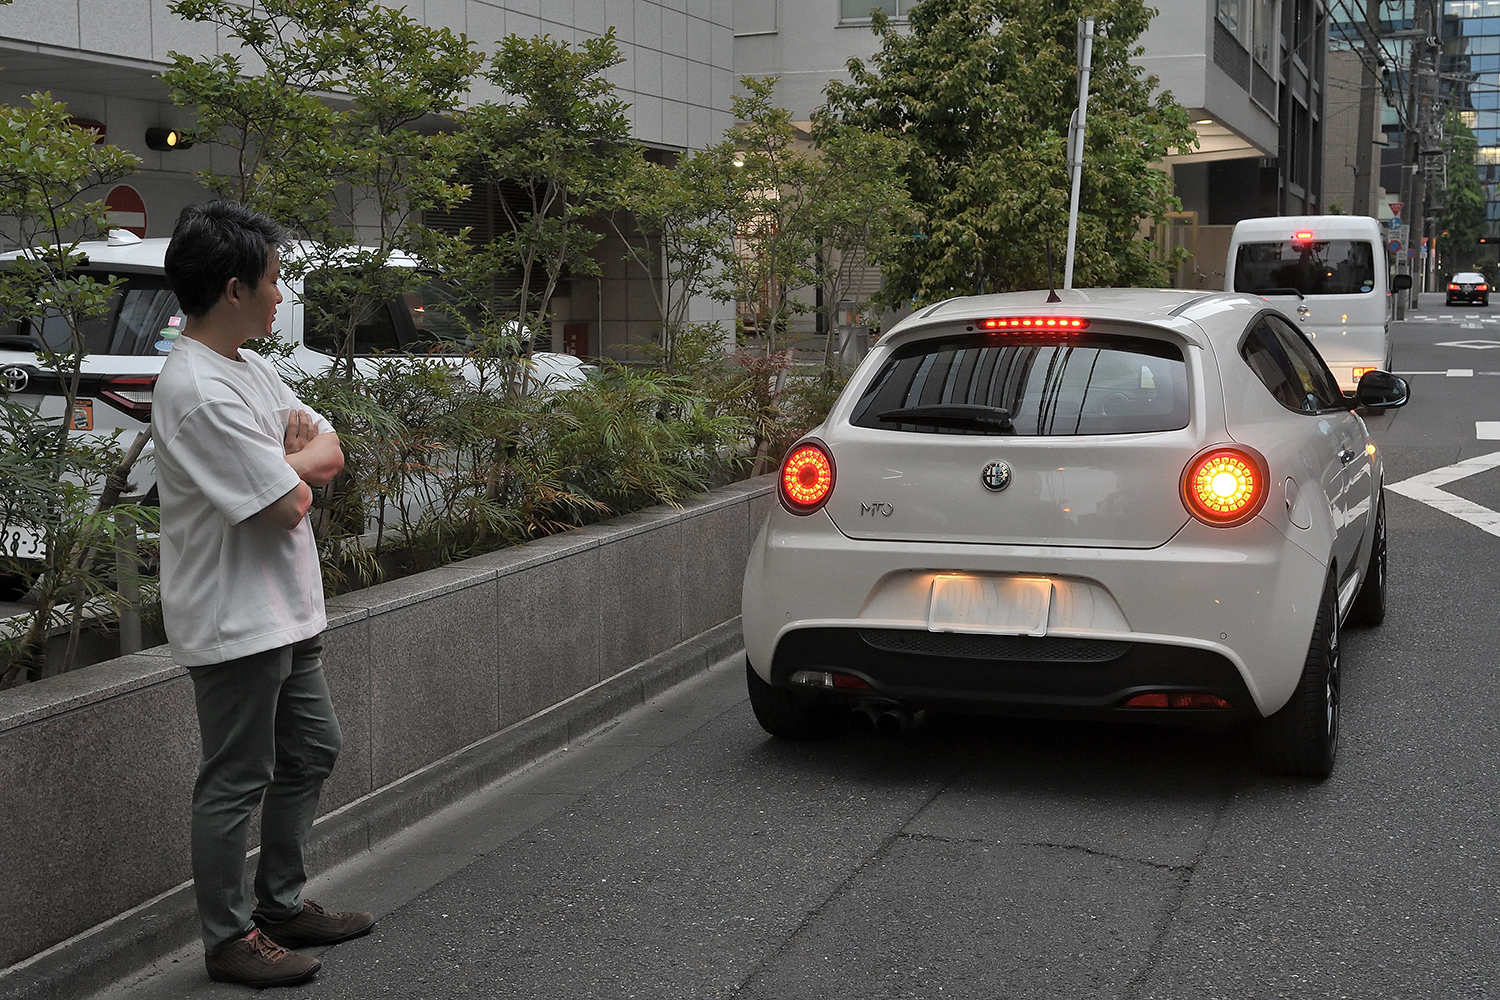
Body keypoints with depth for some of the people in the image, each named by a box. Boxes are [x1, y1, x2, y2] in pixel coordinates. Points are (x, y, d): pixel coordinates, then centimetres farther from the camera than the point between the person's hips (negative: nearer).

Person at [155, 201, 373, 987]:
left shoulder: (249, 368, 9)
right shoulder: (198, 390, -23)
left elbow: (331, 455, 7)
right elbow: (289, 503, -24)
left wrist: (286, 458, -12)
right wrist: (298, 460, -4)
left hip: (285, 611, 10)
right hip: (235, 621, -10)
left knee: (311, 752, 20)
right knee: (236, 783, 3)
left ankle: (283, 904, 34)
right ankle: (230, 939, 18)